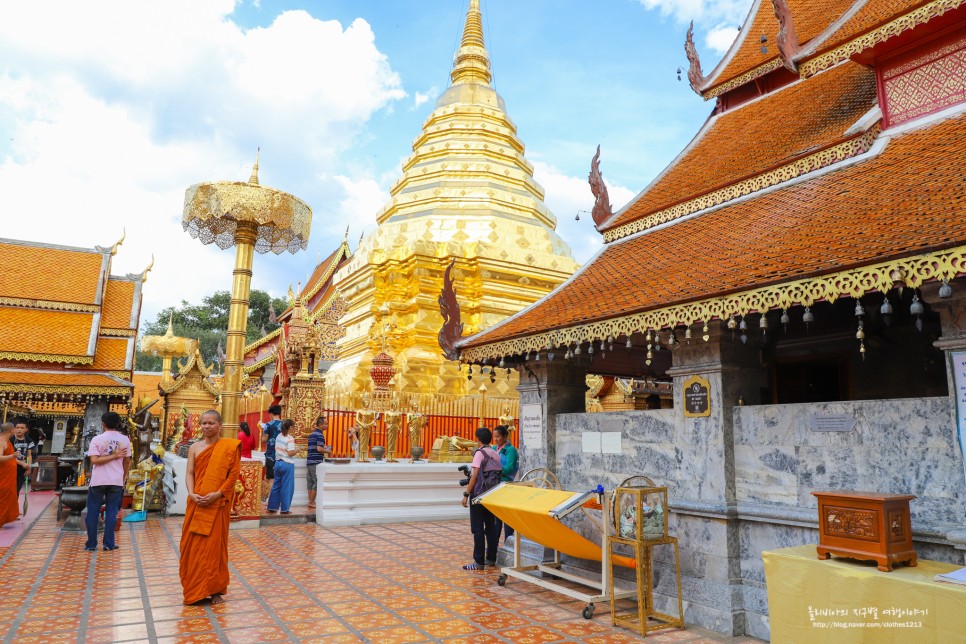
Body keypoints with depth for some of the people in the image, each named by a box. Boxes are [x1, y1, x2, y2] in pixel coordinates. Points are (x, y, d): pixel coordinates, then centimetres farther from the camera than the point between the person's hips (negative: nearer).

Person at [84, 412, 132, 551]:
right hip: (116, 481, 2)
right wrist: (124, 476, 19)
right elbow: (127, 461, 6)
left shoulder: (97, 439, -7)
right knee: (112, 512, 8)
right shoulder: (124, 440, 1)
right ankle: (109, 543, 9)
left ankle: (91, 544, 14)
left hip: (98, 481, -2)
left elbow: (94, 460, -16)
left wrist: (115, 456, -11)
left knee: (93, 512, 10)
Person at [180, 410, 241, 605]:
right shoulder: (195, 447, 7)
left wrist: (218, 494, -16)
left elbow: (234, 474, -6)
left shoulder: (229, 447, -3)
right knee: (192, 545, 7)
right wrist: (192, 494, -14)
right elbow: (189, 473, 2)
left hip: (217, 504, -3)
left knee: (214, 545, 1)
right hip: (196, 503, 3)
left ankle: (214, 589, 13)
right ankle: (194, 588, 22)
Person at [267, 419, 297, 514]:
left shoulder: (278, 437, 7)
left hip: (278, 463, 7)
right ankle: (285, 509, 8)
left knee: (276, 486, 14)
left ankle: (272, 508, 19)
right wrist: (297, 450, -1)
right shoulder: (290, 439, -15)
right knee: (287, 487, 2)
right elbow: (290, 453, -20)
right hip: (287, 464, -7)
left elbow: (277, 449, 13)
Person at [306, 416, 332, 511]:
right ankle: (311, 503, 0)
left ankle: (311, 502, 14)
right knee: (317, 483, -3)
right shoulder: (320, 435, -13)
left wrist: (324, 447, 19)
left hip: (310, 460, 9)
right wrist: (328, 451, -6)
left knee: (310, 482, 10)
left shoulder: (312, 434, 16)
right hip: (316, 462, -9)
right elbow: (319, 449, -21)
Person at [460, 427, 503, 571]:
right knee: (491, 527, 13)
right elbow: (499, 474, 5)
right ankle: (491, 558, 19)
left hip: (479, 495, -7)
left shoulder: (480, 453, -11)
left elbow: (475, 476, -16)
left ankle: (479, 562, 0)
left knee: (478, 529, -1)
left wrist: (466, 494, -13)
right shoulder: (495, 454, 8)